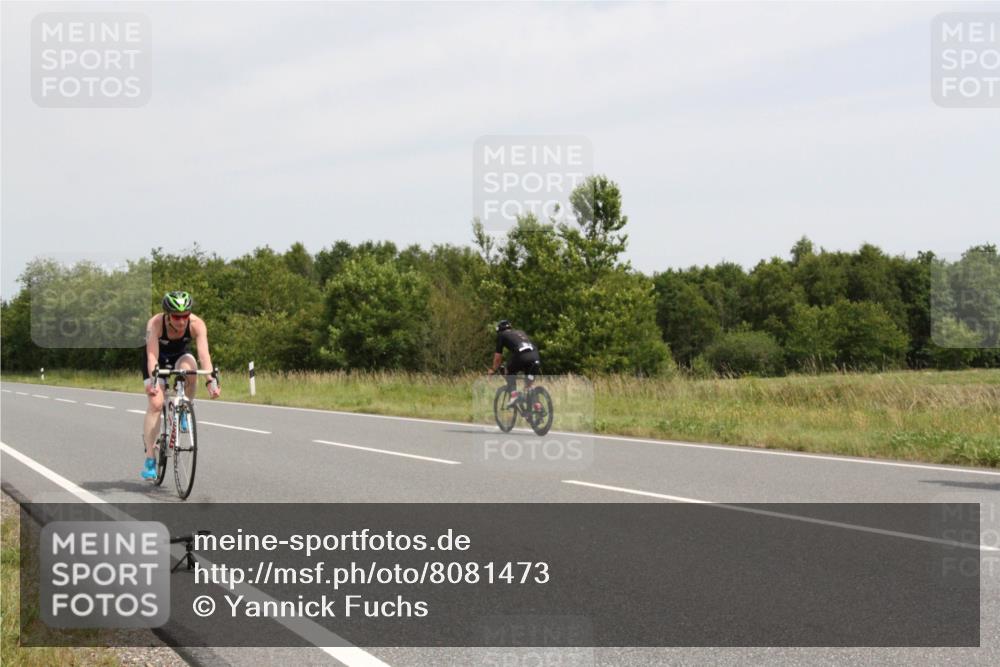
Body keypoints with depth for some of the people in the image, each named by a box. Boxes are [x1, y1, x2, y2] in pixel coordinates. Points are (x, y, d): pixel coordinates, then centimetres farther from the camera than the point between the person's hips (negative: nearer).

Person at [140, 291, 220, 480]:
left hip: (180, 356, 1)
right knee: (155, 403, -18)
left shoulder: (197, 324, -30)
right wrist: (153, 381, -58)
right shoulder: (155, 324, -33)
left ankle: (185, 412, -9)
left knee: (189, 368, -35)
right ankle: (149, 459, -12)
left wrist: (211, 381, -53)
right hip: (158, 359, -1)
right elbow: (152, 355, -41)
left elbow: (203, 353, -39)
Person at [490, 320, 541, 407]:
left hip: (521, 357, -5)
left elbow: (498, 356, 22)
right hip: (535, 357, 5)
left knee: (510, 372, 24)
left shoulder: (501, 335, 22)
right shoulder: (520, 332, 37)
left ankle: (514, 394, 5)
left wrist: (493, 370, 37)